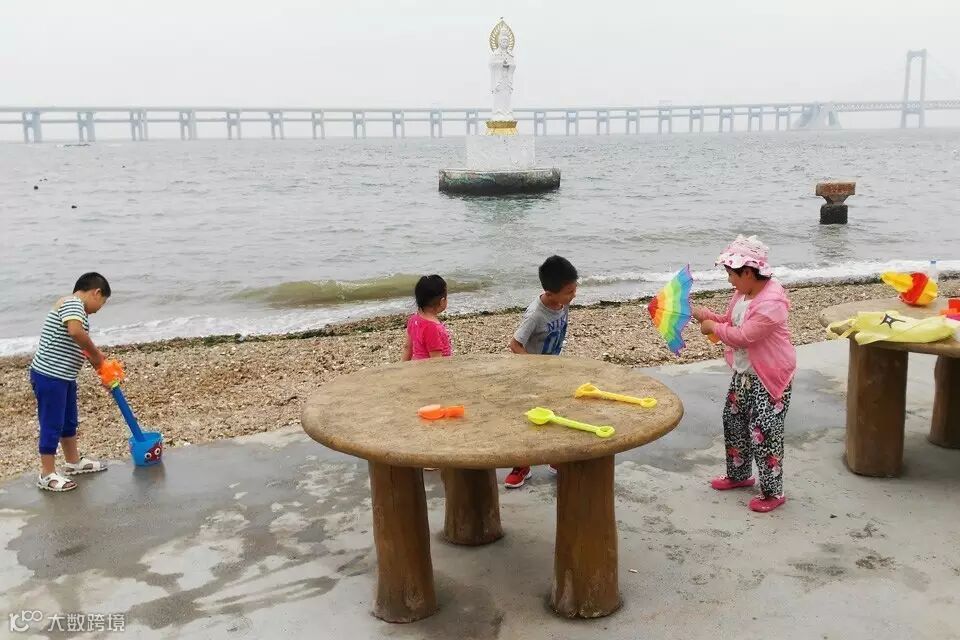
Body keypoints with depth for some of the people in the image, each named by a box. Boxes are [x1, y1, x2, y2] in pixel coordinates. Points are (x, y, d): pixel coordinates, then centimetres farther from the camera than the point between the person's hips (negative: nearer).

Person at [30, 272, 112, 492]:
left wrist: (100, 364, 18)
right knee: (52, 425, 0)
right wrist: (96, 354, -20)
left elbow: (78, 346, 20)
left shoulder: (76, 308, 16)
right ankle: (47, 474, 11)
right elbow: (76, 332, -33)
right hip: (49, 376, -10)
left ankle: (73, 462, 38)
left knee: (69, 421, 22)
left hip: (64, 376, 10)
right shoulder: (72, 302, -15)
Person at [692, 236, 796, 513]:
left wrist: (713, 328, -14)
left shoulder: (771, 302, -27)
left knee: (763, 432, -7)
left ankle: (773, 492, 8)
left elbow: (743, 336, -26)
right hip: (744, 374, 10)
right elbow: (730, 322, 15)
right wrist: (705, 315, 1)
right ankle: (739, 474, 37)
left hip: (770, 378, -10)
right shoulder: (743, 293, 2)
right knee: (733, 420, 19)